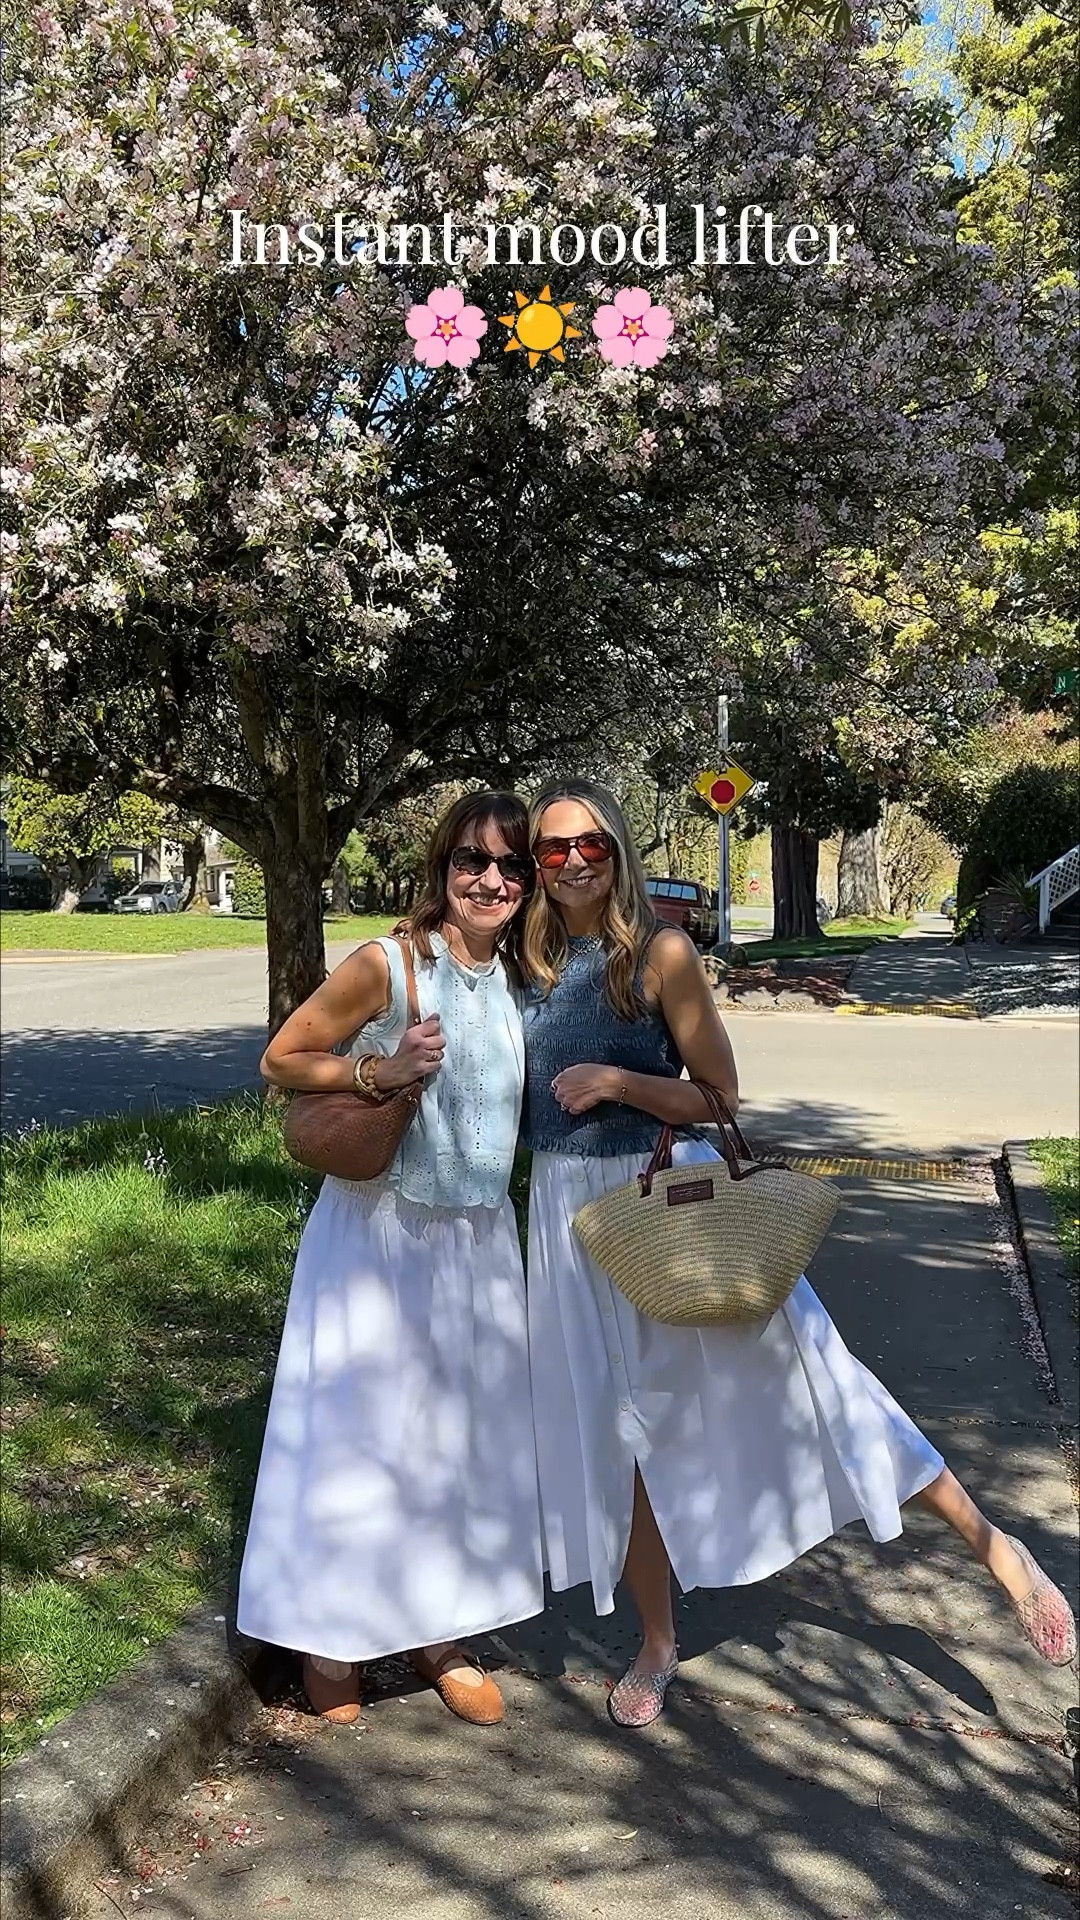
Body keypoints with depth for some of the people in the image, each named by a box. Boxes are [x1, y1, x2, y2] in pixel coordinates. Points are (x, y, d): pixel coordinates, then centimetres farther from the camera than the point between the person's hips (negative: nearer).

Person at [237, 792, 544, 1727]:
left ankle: (439, 1629, 32)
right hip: (381, 1231, -5)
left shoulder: (521, 979, 2)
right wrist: (382, 1071, -22)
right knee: (359, 1432, 5)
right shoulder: (386, 966, -14)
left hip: (480, 1237, 6)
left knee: (465, 1432, 14)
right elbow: (281, 1059, -8)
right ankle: (330, 1634, 25)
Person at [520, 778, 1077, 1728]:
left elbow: (720, 1095, -8)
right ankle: (658, 1647, 31)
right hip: (572, 1212, 4)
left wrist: (618, 1082, -20)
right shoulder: (531, 963, 3)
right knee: (619, 1433, 13)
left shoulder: (661, 953, -10)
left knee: (795, 1374, -5)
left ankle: (994, 1546, 12)